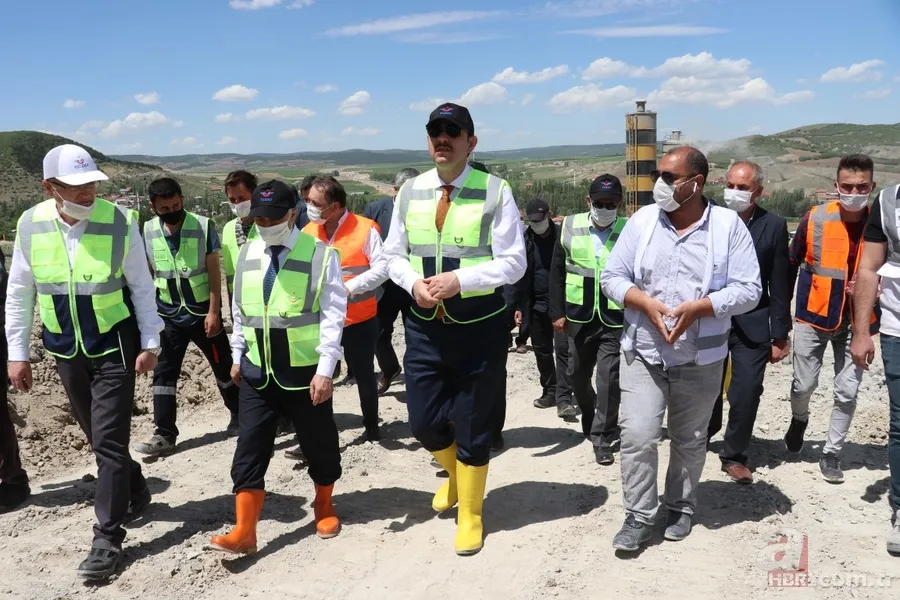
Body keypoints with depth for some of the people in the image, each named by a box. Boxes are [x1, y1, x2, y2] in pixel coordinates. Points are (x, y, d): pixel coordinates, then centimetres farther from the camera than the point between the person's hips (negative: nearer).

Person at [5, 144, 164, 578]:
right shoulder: (31, 225, -7)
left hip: (114, 345, -4)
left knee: (109, 440, -5)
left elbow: (141, 286, -6)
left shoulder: (119, 222, -15)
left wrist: (150, 343, -5)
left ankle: (108, 539, 5)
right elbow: (19, 293, 2)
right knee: (98, 435, 17)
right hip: (66, 349, 4)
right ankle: (135, 493, 41)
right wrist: (17, 352, 3)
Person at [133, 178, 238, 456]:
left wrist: (213, 311, -13)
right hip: (168, 315, 3)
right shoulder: (147, 232, -3)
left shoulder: (203, 226, -12)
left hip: (203, 312, -2)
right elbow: (148, 274, 5)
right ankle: (164, 434, 11)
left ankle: (240, 415, 31)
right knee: (163, 374, 3)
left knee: (223, 367, 11)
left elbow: (214, 272, -10)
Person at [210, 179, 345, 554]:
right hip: (257, 370, 4)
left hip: (305, 370, -4)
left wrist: (325, 369, -17)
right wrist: (237, 357, 16)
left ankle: (324, 507, 36)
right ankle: (244, 532, 7)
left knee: (319, 444, 12)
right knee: (249, 448, 1)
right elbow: (240, 310, 15)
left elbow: (333, 315, -13)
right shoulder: (247, 254, 6)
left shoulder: (320, 255, -11)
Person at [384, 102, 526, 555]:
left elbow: (513, 262, -11)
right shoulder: (410, 192, 3)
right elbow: (394, 255, 10)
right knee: (423, 422, 11)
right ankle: (455, 472, 47)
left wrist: (459, 280, -23)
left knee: (472, 428, 9)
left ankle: (470, 515, 33)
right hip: (423, 324, 4)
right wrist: (413, 282, -11)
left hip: (479, 325, -4)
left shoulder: (495, 192, -9)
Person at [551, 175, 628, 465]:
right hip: (579, 319, 4)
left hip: (615, 321, -3)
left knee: (609, 379, -7)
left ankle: (603, 438, 6)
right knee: (579, 376, 18)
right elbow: (557, 273, 5)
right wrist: (557, 312, 1)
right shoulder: (571, 227, 1)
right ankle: (591, 422, 42)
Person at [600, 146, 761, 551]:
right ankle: (638, 516, 12)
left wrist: (697, 308, -22)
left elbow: (748, 289, -8)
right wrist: (645, 302, -17)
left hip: (700, 358, 0)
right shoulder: (642, 220, 0)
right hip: (643, 353, 1)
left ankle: (680, 508, 34)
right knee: (637, 437, -4)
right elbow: (611, 277, 1)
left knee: (689, 440, 15)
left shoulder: (728, 226, -6)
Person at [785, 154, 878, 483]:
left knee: (847, 391, 4)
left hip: (855, 321, 1)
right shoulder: (814, 219, -9)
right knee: (804, 384, 5)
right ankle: (799, 419, 39)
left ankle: (831, 453, 21)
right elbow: (791, 265, 2)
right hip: (813, 317, -1)